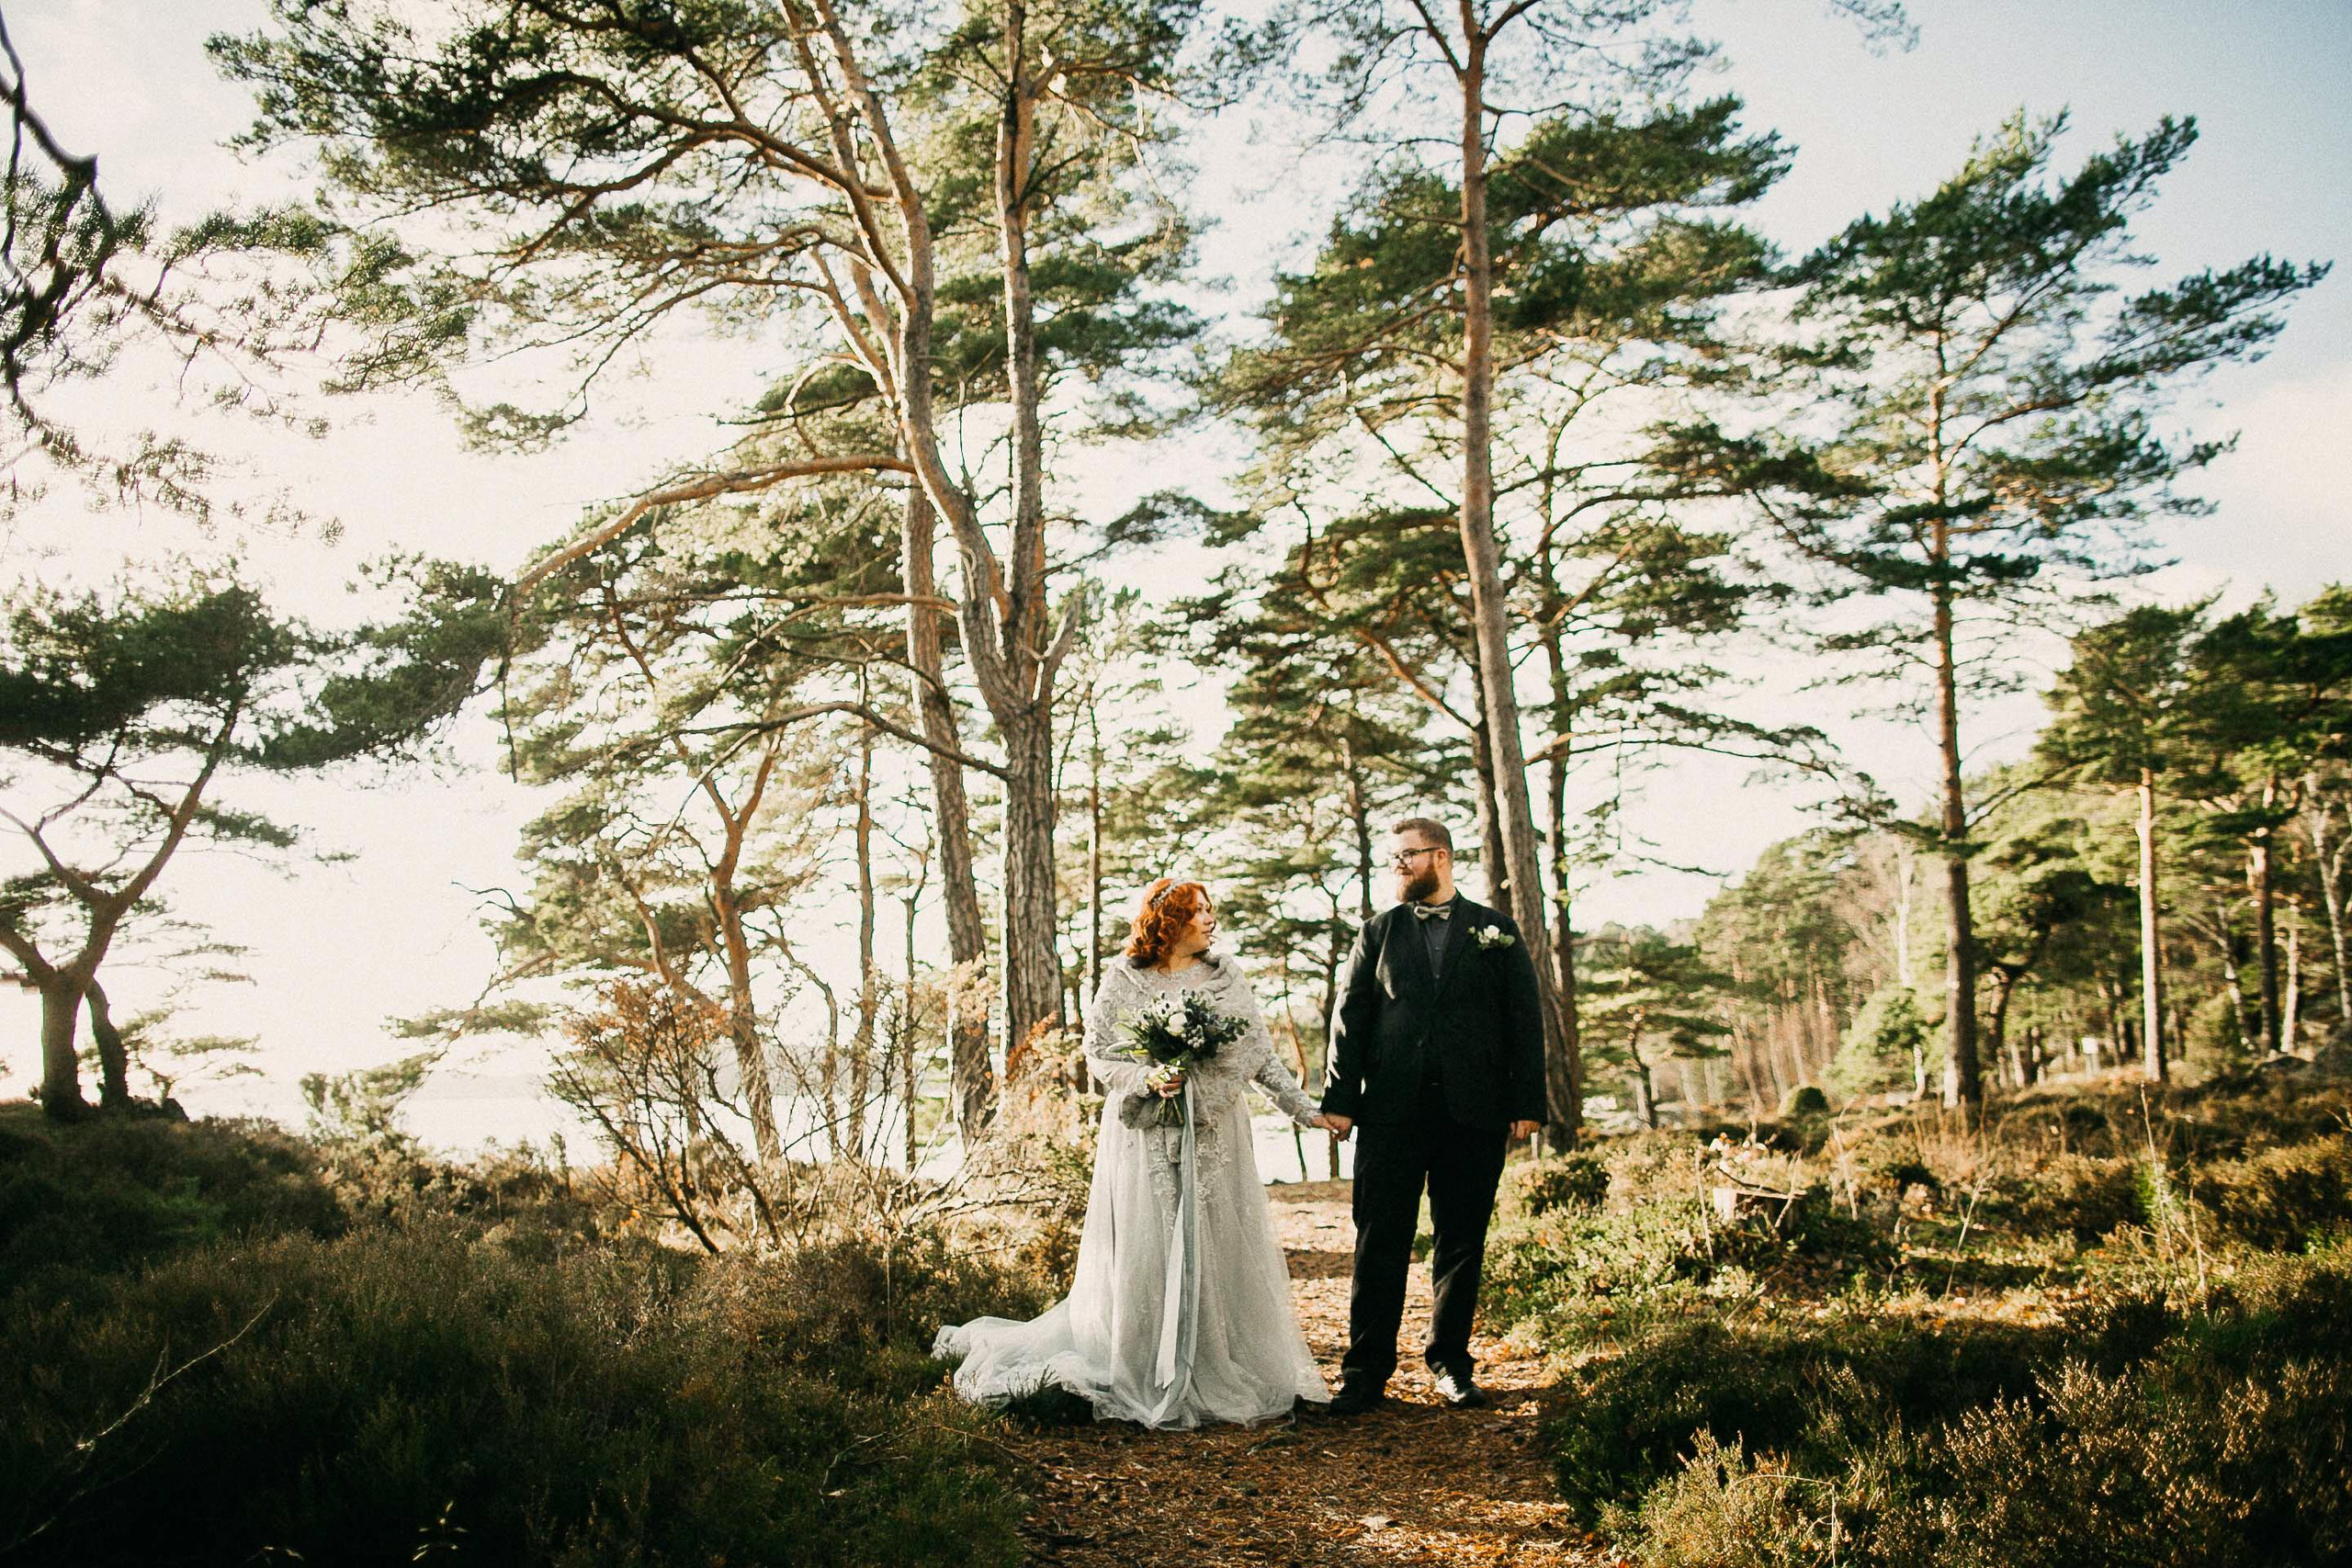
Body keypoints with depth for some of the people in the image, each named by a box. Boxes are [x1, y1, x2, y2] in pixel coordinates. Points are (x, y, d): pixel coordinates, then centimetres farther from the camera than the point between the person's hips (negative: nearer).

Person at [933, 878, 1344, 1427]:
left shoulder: (1227, 975, 7)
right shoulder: (1123, 980, -2)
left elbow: (1261, 1051, 8)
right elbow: (1098, 1052, -2)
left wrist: (1305, 1109, 4)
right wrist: (1146, 1079, -18)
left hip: (1213, 1137, 3)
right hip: (1145, 1137, -3)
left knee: (1220, 1254, 5)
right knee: (1144, 1255, 0)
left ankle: (1228, 1376, 15)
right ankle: (1143, 1385, 11)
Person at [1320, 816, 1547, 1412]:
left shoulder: (1496, 931, 9)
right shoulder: (1377, 933, 12)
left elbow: (1525, 1020, 6)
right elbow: (1349, 1018, 7)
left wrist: (1528, 1101, -2)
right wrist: (1341, 1098, -3)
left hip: (1474, 1114, 0)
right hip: (1391, 1111, 0)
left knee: (1461, 1245, 8)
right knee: (1380, 1244, 0)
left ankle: (1451, 1363, 21)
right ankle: (1366, 1368, 6)